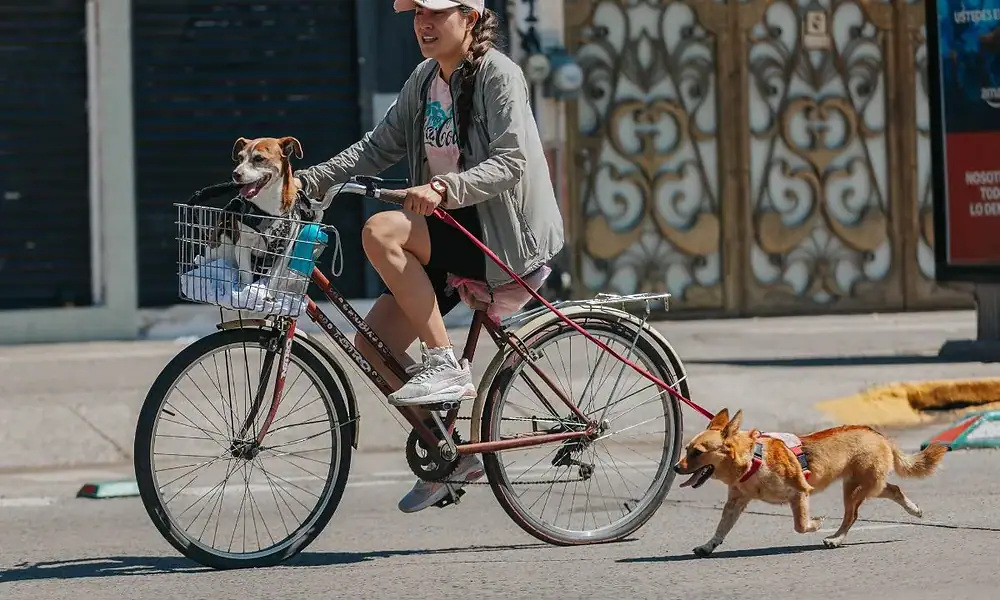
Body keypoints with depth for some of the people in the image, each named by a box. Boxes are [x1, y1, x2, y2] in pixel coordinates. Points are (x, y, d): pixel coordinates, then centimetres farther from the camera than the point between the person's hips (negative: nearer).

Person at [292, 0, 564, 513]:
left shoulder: (498, 74, -11)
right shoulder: (424, 80, 12)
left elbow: (510, 163, -20)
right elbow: (378, 148, 8)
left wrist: (443, 188, -34)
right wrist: (307, 181, -4)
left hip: (501, 231, -8)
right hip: (450, 229, 8)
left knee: (381, 232, -28)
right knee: (372, 345, -3)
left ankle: (445, 364, -19)